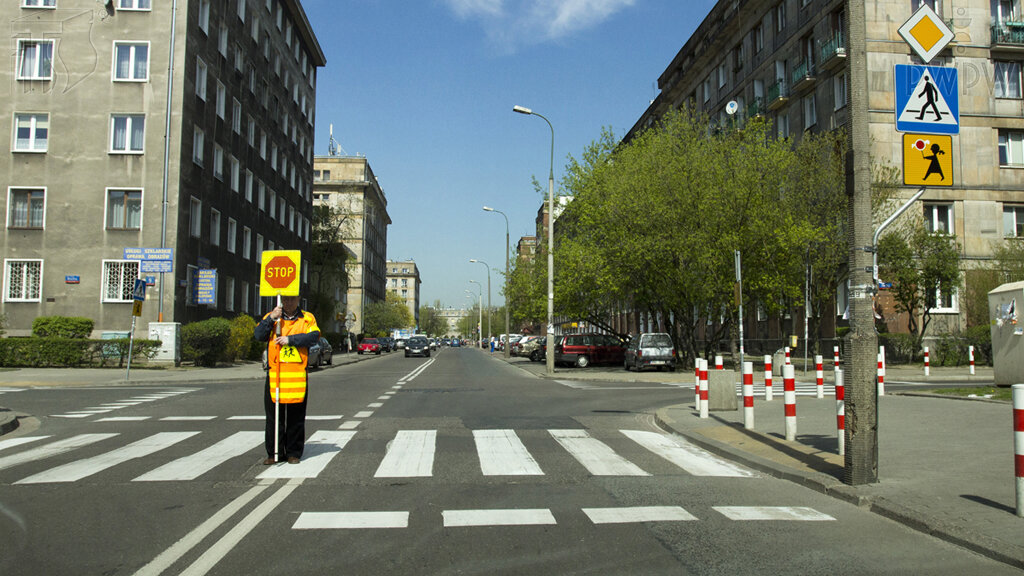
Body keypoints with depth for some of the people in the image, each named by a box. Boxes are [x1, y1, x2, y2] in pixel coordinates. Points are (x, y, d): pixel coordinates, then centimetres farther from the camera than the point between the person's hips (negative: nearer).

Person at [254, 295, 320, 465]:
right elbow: (258, 335, -2)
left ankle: (294, 453, 15)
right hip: (274, 374, 1)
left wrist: (291, 339, -15)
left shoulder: (307, 318, 9)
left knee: (296, 416, 4)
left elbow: (314, 336, -8)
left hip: (298, 374, -1)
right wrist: (271, 319, -12)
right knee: (274, 415, 5)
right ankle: (275, 453, 16)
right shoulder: (270, 317, 13)